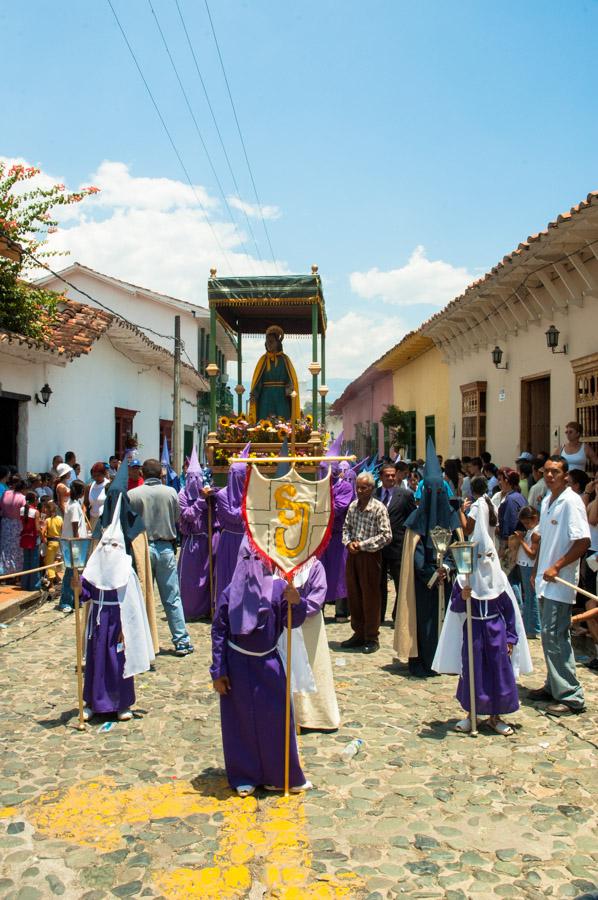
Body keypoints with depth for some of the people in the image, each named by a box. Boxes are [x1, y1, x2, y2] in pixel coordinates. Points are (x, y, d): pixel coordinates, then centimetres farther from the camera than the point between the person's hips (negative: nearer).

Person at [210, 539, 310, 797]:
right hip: (237, 666, -1)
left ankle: (282, 775, 25)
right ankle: (244, 777, 23)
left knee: (277, 717, 7)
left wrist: (296, 603, -32)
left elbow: (294, 621, -10)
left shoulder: (279, 588, -9)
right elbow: (218, 631, -5)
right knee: (240, 720, 7)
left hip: (268, 663, 1)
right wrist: (218, 671, -6)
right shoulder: (231, 593, -9)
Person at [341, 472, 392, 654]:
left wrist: (362, 545, -15)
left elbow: (386, 536, -14)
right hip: (352, 554, 6)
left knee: (370, 596, 2)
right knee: (353, 594, 11)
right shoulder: (352, 506, 6)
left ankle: (372, 638, 13)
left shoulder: (379, 508, -11)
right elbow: (346, 527, 15)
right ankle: (358, 633, 25)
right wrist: (348, 542, -5)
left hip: (370, 555, -6)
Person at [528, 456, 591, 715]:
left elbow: (583, 541, -20)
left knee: (553, 636, -9)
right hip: (546, 580, 8)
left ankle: (571, 696, -1)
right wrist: (537, 569, 19)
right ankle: (554, 686, 25)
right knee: (552, 635, 15)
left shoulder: (571, 502, -14)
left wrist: (556, 567, -19)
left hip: (561, 581, -8)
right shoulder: (547, 501, 12)